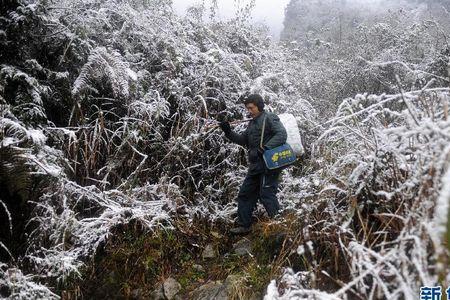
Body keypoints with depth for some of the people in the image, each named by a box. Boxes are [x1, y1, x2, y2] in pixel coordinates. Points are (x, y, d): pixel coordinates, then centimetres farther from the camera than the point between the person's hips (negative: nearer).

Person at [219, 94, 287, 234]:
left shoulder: (269, 118, -6)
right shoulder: (252, 123, 19)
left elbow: (281, 135, -18)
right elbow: (243, 140, 20)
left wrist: (264, 148, -24)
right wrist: (228, 132, 6)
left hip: (269, 165, -9)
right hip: (255, 166, 9)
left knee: (266, 194, -12)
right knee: (245, 194, 12)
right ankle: (244, 226, 21)